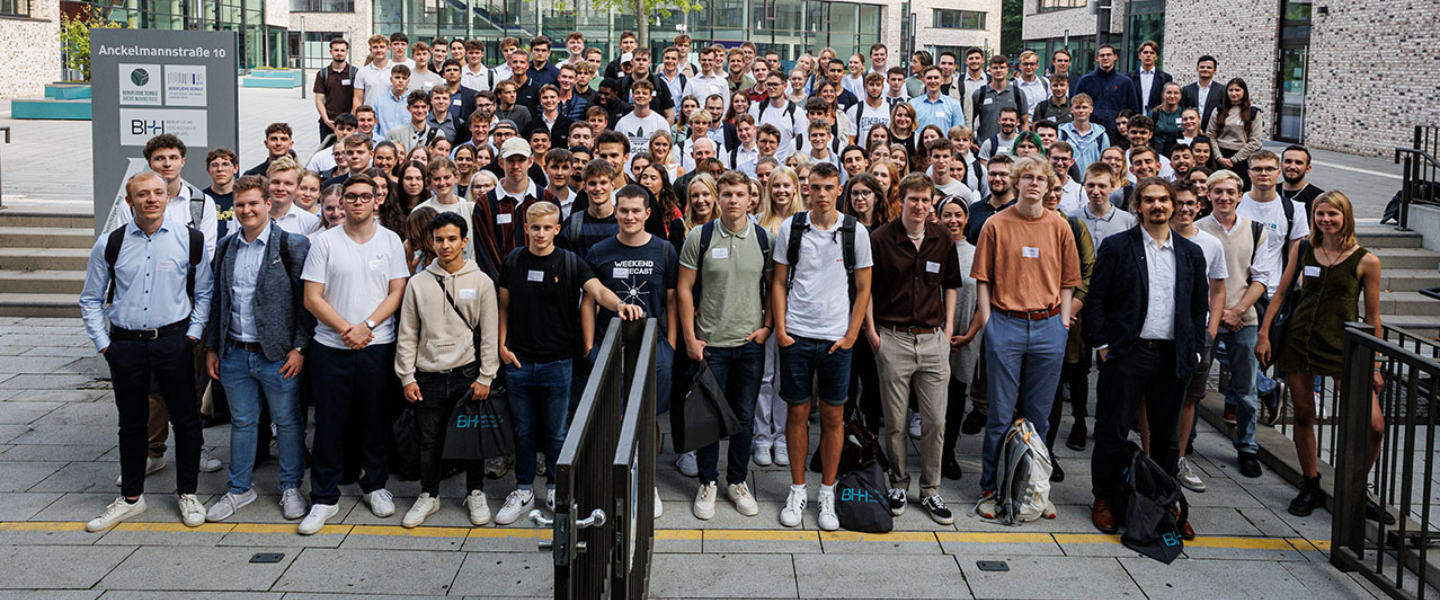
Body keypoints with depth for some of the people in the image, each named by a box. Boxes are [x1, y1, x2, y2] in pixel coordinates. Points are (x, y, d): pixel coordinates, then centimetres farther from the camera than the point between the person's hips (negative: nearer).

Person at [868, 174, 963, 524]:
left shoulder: (942, 238, 5)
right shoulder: (881, 239, -4)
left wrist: (948, 327, 10)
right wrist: (872, 332, -3)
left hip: (933, 340, 2)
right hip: (893, 338, -2)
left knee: (935, 421, 3)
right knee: (895, 422, 6)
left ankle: (930, 491, 16)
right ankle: (898, 485, 23)